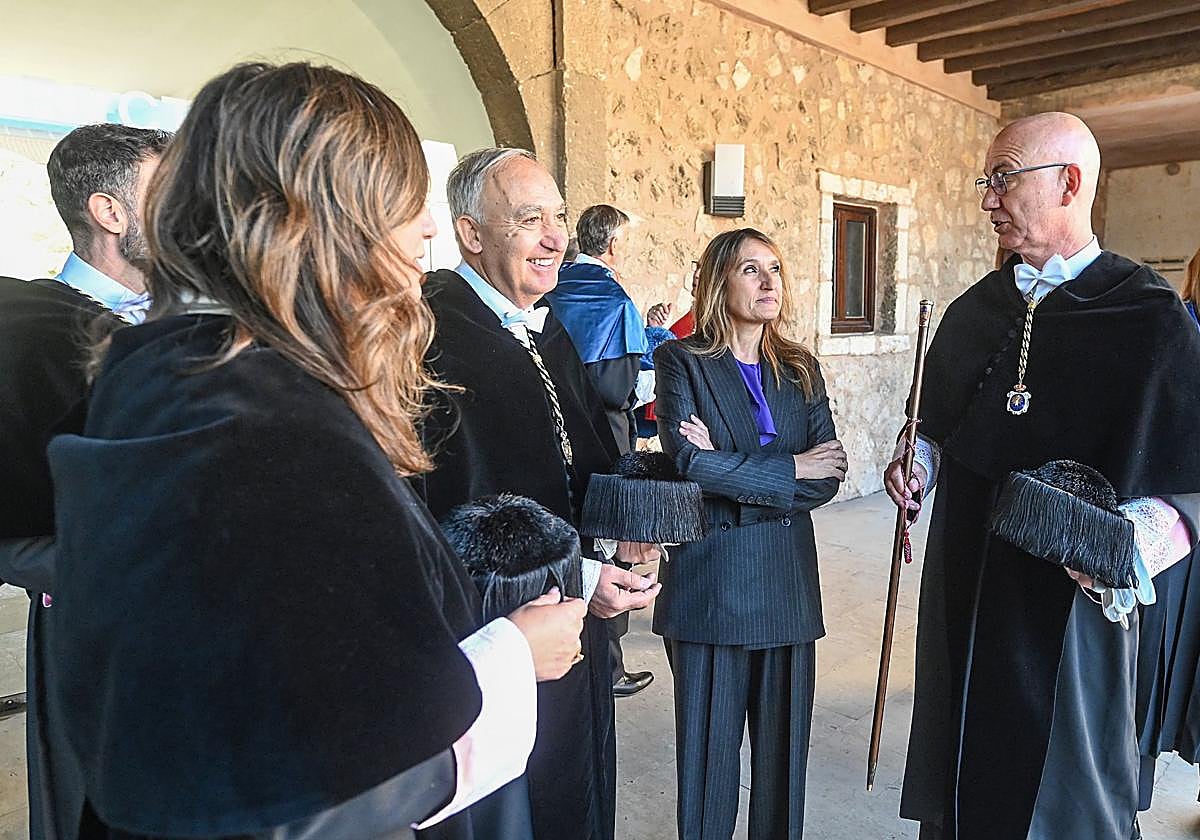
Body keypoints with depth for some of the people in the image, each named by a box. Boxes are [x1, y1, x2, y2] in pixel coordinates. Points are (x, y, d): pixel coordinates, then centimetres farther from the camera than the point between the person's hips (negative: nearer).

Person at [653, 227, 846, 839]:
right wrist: (788, 469, -10)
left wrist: (730, 469, -13)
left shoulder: (800, 369, 10)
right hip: (710, 577, -3)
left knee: (784, 738, 13)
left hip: (787, 576, 4)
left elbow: (828, 476, -2)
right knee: (709, 740, 9)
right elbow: (688, 462, -18)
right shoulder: (682, 360, -3)